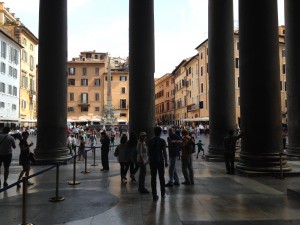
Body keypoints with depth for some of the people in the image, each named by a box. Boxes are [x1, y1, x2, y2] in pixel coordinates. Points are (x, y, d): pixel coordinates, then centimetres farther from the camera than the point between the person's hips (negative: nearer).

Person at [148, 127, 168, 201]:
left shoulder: (150, 141, 1)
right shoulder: (162, 141, -7)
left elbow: (148, 152, 5)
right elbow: (164, 152, -9)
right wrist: (166, 161, -1)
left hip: (152, 161, 2)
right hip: (160, 161, -2)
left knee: (153, 178, 4)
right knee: (161, 177, 13)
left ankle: (154, 195, 4)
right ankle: (163, 193, 24)